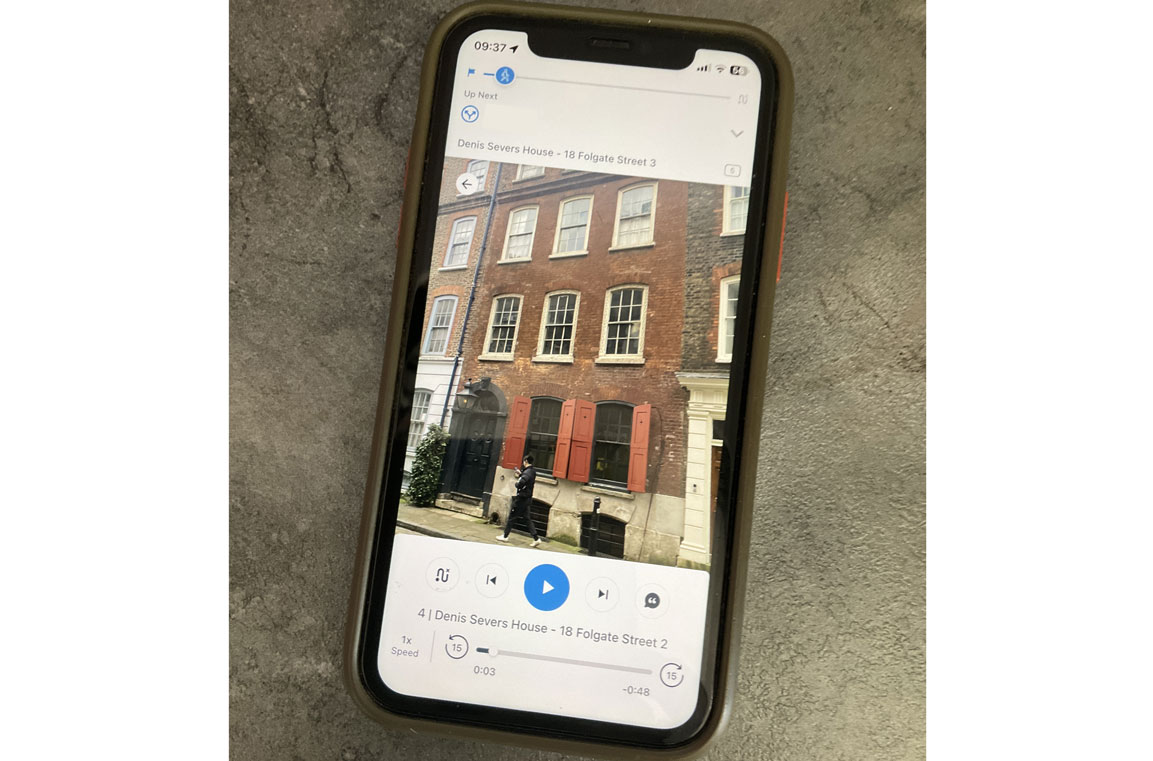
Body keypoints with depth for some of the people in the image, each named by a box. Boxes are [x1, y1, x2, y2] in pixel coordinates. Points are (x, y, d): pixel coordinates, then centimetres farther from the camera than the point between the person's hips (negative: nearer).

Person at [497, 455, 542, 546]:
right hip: (528, 499, 9)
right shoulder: (533, 471, 9)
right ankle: (536, 538, 2)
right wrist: (520, 474, 16)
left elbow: (520, 483, -30)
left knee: (511, 516, 5)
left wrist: (517, 483, -9)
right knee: (528, 519, 10)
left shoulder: (527, 472, -19)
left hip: (521, 498, -9)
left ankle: (505, 536, 14)